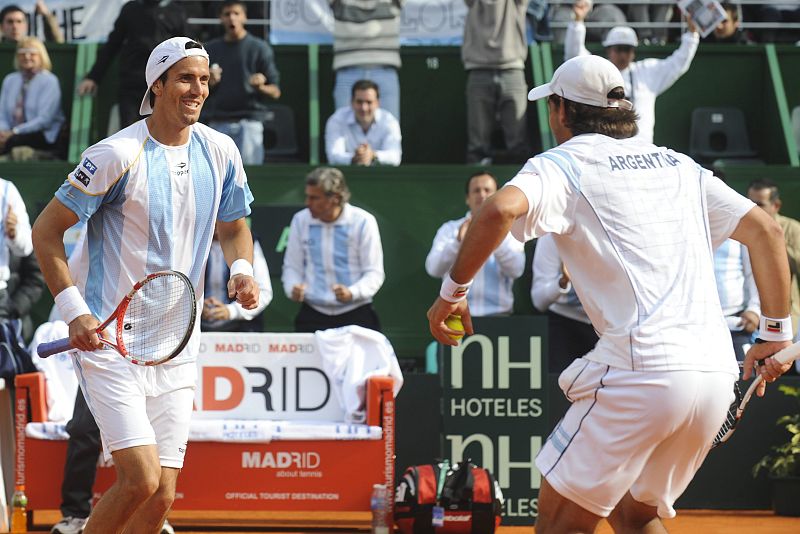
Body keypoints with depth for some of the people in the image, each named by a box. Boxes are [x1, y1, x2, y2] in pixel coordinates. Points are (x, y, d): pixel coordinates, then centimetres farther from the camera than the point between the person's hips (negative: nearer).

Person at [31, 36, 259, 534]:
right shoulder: (118, 155, -12)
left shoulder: (221, 151, 5)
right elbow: (47, 231, -7)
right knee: (142, 478, -17)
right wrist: (73, 310, -16)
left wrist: (242, 268, -1)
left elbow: (234, 227, 22)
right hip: (107, 340, -6)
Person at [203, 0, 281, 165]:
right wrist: (209, 83, -5)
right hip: (218, 123, 3)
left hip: (249, 121, -3)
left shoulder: (259, 48, 2)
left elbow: (275, 92, 2)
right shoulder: (211, 49, 12)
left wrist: (260, 87, -19)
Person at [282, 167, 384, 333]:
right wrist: (293, 289, -11)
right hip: (313, 316, 2)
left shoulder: (363, 222, -5)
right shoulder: (301, 220, 5)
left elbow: (374, 273, -4)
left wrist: (352, 293, -23)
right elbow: (292, 266, 11)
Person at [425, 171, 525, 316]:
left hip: (497, 314, 0)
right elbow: (433, 269, -5)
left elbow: (516, 270, -7)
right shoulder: (449, 229, 11)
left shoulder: (510, 231, 10)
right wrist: (458, 242, -20)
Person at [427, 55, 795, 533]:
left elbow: (501, 210, -17)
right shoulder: (678, 165, 22)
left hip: (641, 372, -7)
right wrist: (776, 333, 21)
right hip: (717, 372, 7)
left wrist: (453, 291, -7)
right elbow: (765, 229, 18)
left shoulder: (563, 164, 4)